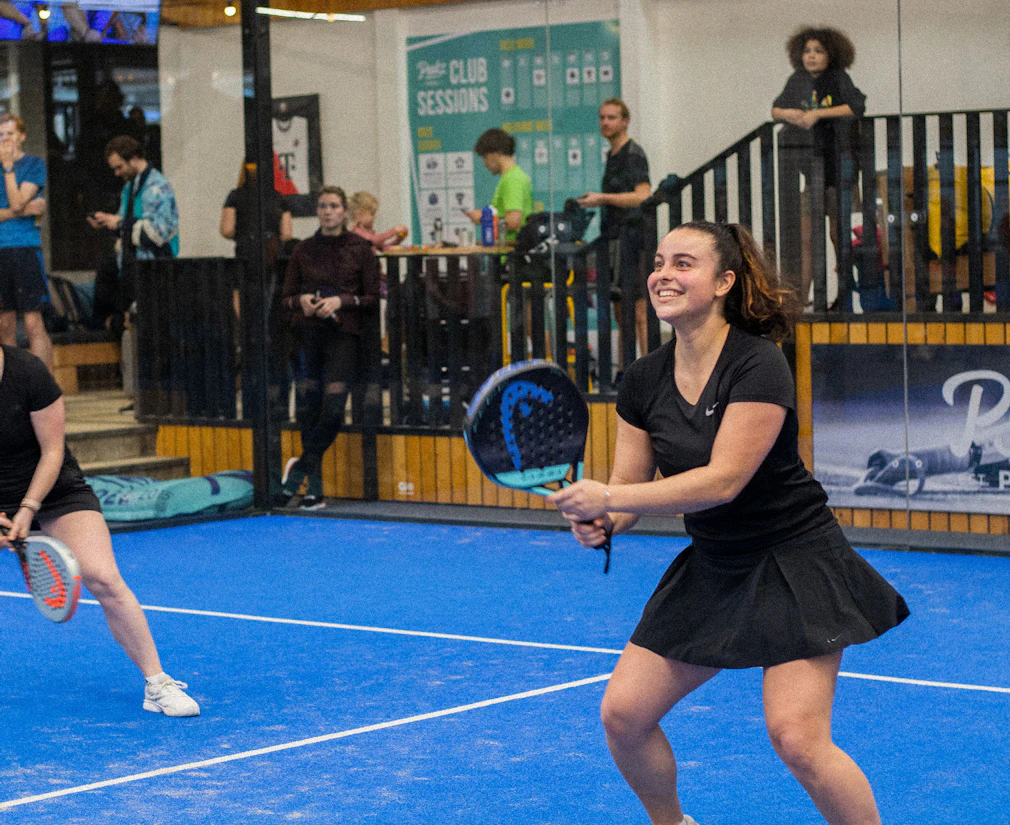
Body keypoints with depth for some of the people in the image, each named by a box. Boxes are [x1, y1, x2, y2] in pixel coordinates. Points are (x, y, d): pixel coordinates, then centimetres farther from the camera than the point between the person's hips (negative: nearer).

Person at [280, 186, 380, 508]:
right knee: (308, 407, -1)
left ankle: (302, 465, 7)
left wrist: (342, 301, -13)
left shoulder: (360, 249, 4)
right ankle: (312, 487, 6)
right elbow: (287, 295, 15)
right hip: (307, 333, 2)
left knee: (333, 408, -13)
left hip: (344, 334, -2)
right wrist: (301, 301, -7)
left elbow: (373, 298, 2)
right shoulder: (304, 250, 10)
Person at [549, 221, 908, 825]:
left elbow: (723, 479, -27)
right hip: (710, 568, 7)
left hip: (793, 564, -6)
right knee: (623, 714, 1)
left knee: (797, 739, -19)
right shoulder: (645, 379, 0)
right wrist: (599, 521, -20)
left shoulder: (759, 366, -20)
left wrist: (608, 498, -30)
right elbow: (629, 487, 3)